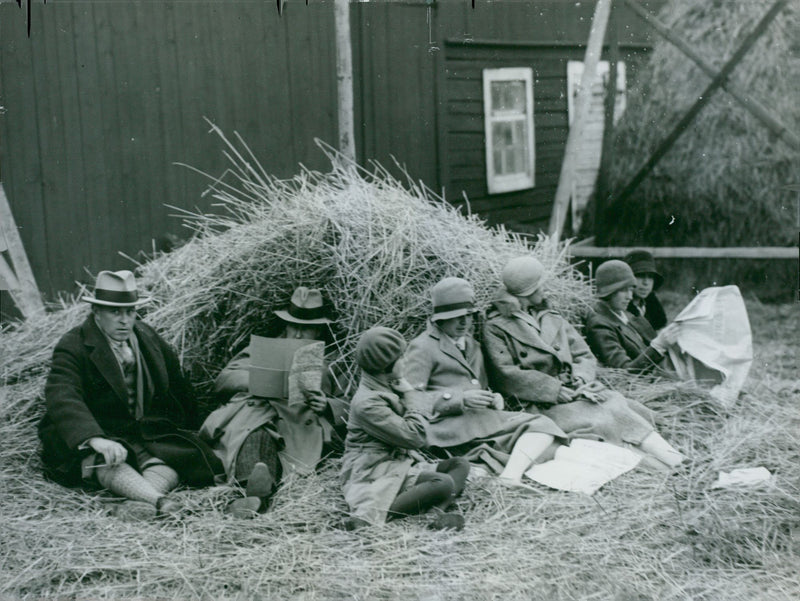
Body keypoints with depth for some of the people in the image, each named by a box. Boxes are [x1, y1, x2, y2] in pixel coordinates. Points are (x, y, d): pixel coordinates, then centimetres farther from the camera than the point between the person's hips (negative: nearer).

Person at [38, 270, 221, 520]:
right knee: (107, 462, -38)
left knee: (174, 457, -27)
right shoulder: (72, 347, -10)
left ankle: (142, 502, -53)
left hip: (145, 435, 5)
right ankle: (161, 501, -59)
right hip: (83, 443, -5)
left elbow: (178, 385, 25)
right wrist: (95, 439, -45)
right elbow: (62, 399, -29)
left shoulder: (148, 337, 10)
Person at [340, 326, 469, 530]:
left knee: (459, 464, 3)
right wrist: (411, 394, -10)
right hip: (372, 474, -11)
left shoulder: (389, 386, 11)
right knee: (444, 483, -28)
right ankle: (369, 516, -29)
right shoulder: (367, 403, -21)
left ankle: (439, 511, -28)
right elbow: (415, 437, -21)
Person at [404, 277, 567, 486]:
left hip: (482, 416, 8)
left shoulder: (471, 345, 28)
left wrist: (494, 398, 9)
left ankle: (510, 476, -38)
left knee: (543, 426, -16)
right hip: (449, 425, -8)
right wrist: (460, 399, -16)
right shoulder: (422, 347, 2)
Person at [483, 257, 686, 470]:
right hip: (542, 404, -6)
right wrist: (556, 391, -14)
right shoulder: (495, 328, 3)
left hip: (572, 391, 6)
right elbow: (506, 376, -9)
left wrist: (581, 379, -6)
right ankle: (670, 461, -37)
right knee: (606, 419, -29)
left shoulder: (553, 320, 24)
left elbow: (585, 356, 18)